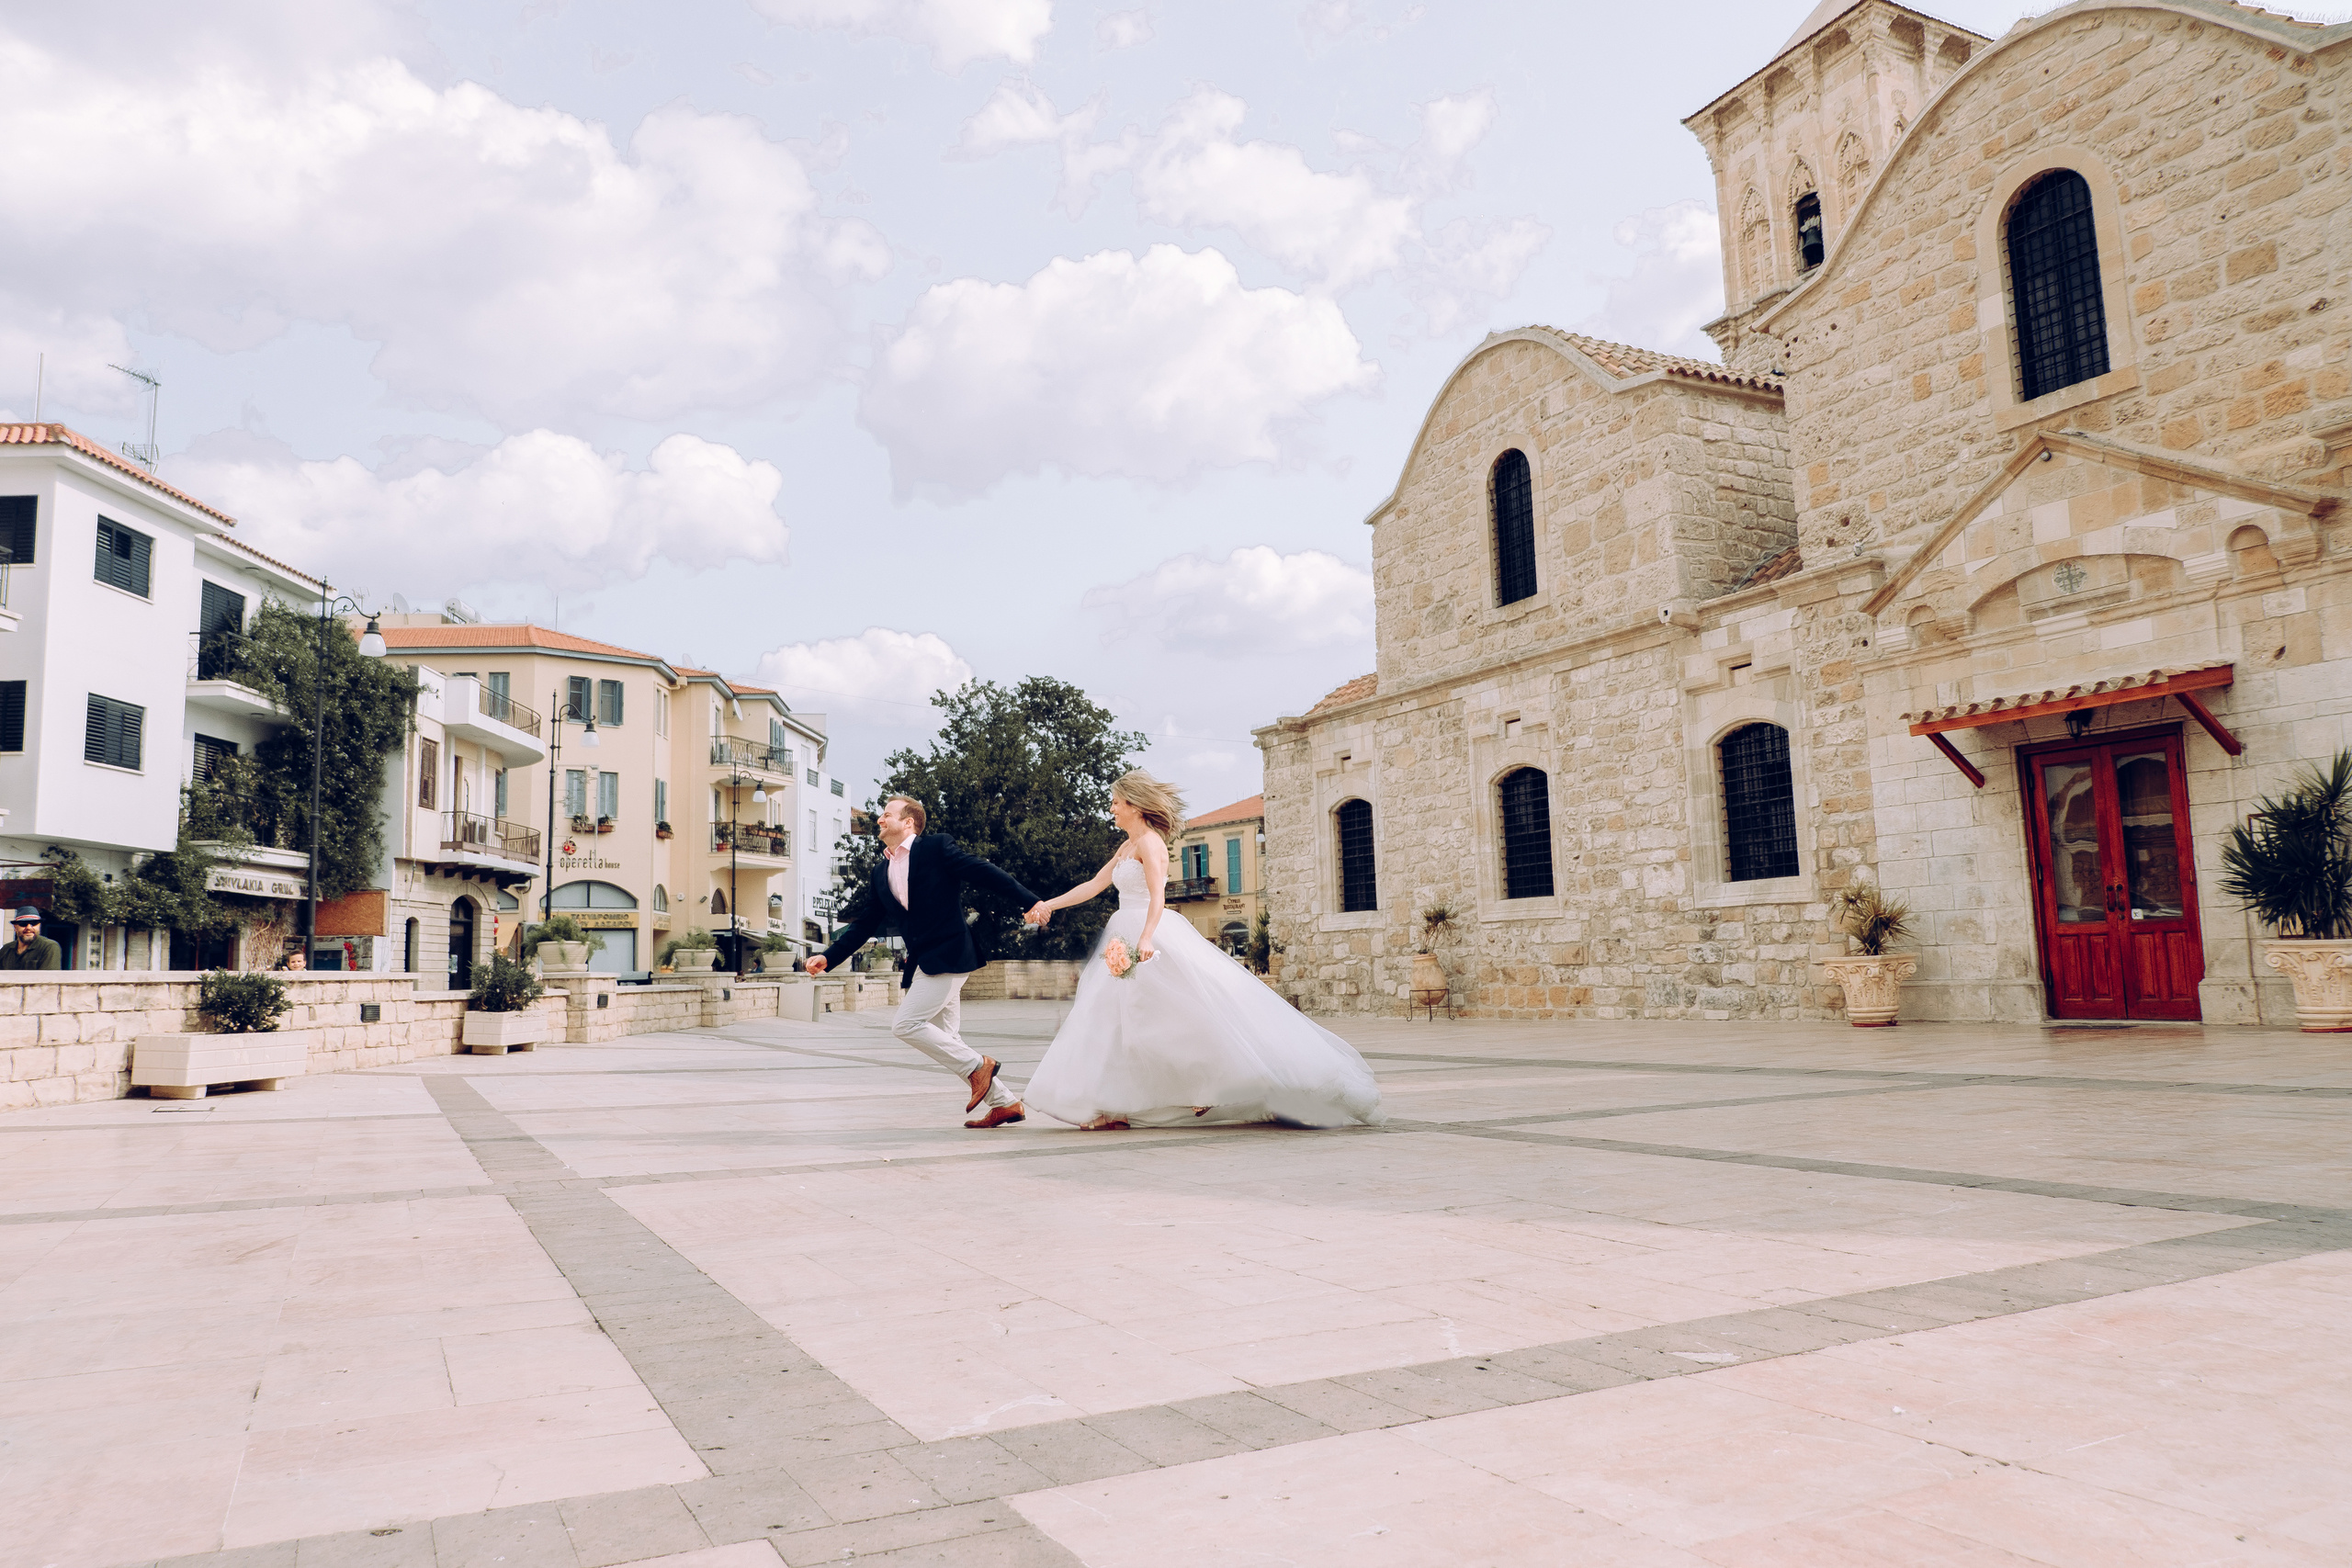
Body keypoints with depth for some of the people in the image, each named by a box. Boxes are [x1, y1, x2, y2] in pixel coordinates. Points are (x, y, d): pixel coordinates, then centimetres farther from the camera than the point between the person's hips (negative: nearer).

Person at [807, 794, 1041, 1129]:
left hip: (947, 956, -8)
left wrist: (1031, 902, -16)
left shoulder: (936, 847, -4)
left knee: (905, 1024, -16)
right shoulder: (881, 872, 16)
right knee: (946, 1041, 7)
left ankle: (977, 1065, -2)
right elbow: (865, 924, 19)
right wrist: (828, 957, 11)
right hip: (922, 963, 8)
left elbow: (985, 873, -8)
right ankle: (1004, 1103, 15)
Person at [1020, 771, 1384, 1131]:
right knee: (1117, 1017, 7)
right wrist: (1049, 905, 18)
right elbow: (1094, 885, 21)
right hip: (1128, 937, 10)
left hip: (1154, 940, -10)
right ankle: (1115, 1108, 8)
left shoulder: (1149, 842, -11)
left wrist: (1146, 939, -36)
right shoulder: (1127, 847, 18)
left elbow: (1157, 895, -23)